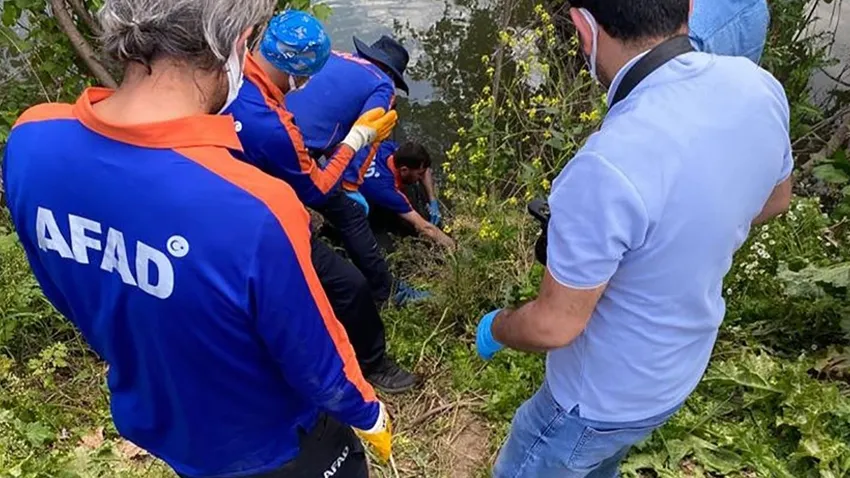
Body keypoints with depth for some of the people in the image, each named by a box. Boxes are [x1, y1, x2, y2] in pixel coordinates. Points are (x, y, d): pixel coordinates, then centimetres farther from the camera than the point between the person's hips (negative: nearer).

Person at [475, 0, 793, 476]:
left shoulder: (609, 167, -41)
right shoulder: (759, 87, -16)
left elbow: (554, 326, -27)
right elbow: (774, 200, 5)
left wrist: (494, 329, -6)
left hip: (601, 399, -6)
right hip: (682, 368, 7)